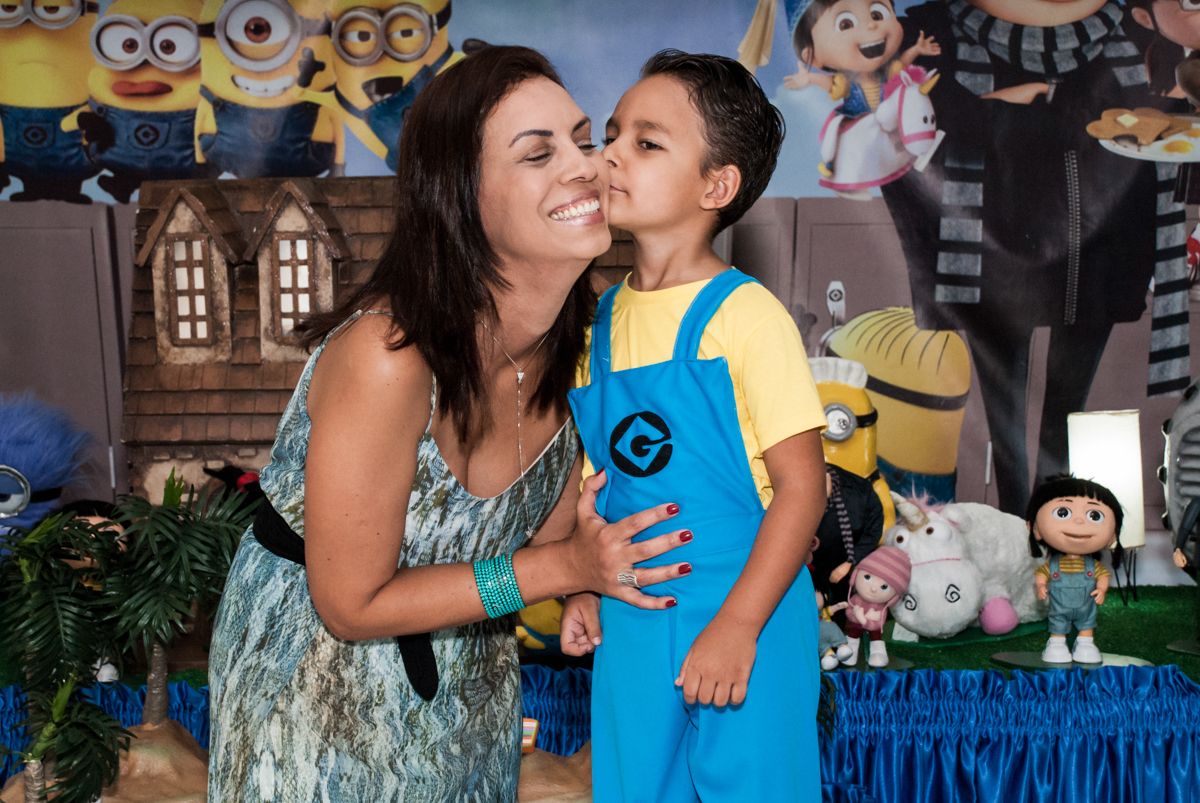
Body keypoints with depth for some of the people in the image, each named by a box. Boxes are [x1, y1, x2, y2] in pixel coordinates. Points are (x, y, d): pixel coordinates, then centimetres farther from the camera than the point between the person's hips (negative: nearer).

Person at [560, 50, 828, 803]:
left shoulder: (745, 316, -14)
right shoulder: (602, 318, 5)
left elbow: (802, 487, -15)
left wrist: (736, 627, -17)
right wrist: (584, 587, 7)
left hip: (745, 620, -5)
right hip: (630, 621, 6)